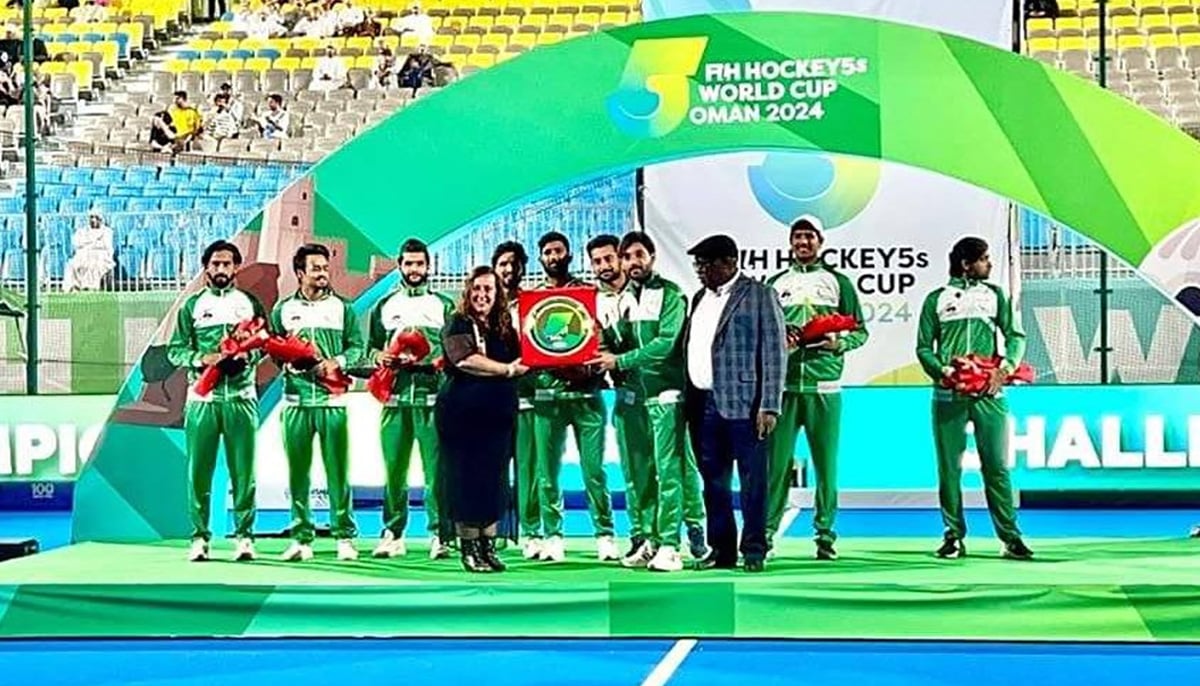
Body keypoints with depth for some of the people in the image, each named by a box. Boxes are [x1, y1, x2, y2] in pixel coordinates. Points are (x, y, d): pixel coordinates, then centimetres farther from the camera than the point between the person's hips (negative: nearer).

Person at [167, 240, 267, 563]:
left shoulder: (250, 304, 12)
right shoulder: (192, 306, 11)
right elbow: (175, 350, 5)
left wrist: (246, 356, -11)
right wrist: (202, 359, -12)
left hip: (241, 397, 0)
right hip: (202, 397, 0)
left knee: (243, 470, -1)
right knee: (199, 470, -1)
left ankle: (244, 536, 4)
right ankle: (199, 537, 4)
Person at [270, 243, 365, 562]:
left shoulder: (342, 307, 9)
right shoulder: (283, 309, 12)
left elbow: (357, 346, 5)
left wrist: (336, 362, -12)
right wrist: (286, 362, -8)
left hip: (333, 399, -1)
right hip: (296, 400, 1)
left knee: (337, 470, -3)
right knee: (297, 471, 2)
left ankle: (345, 536, 2)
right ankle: (302, 537, 8)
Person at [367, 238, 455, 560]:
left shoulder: (443, 305, 10)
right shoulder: (385, 305, 16)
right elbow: (373, 348, 18)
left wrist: (433, 359, -12)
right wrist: (380, 357, -3)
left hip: (432, 397, -2)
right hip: (395, 396, 2)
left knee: (436, 469, -6)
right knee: (394, 469, 2)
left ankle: (438, 534, -4)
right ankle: (393, 533, 9)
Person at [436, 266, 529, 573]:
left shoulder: (505, 327, 13)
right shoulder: (458, 324, -3)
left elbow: (519, 363, 17)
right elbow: (465, 360, -18)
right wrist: (507, 369, -16)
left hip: (499, 413, 5)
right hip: (462, 411, -5)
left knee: (495, 478, 5)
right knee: (465, 478, -1)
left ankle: (489, 546, 12)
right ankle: (468, 548, 6)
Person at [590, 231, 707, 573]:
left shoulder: (670, 294, -4)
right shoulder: (624, 298, 15)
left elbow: (666, 343, -15)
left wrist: (620, 361, -16)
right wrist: (605, 356, -3)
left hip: (665, 393, -6)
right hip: (635, 394, 6)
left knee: (668, 470, -9)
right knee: (643, 473, 7)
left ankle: (669, 545, -10)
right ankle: (652, 540, 13)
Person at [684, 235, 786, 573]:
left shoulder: (760, 295, -3)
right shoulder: (700, 298, 17)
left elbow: (774, 354, -7)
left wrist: (769, 407, -13)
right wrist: (688, 402, 11)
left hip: (743, 405, -6)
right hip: (704, 405, 6)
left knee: (752, 479, 0)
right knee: (714, 481, 10)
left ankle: (753, 550, 7)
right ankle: (721, 550, 18)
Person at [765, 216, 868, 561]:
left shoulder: (837, 282, 11)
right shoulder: (775, 284, 15)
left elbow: (860, 330, 10)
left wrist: (839, 343, -9)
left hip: (824, 385, -1)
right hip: (783, 384, 1)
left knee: (826, 461, 0)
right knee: (777, 459, -3)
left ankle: (825, 532, 7)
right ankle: (767, 530, 1)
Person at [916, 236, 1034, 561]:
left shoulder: (994, 295, 15)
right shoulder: (937, 299, 10)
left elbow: (1015, 336, 9)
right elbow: (924, 347, 6)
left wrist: (1006, 367, -8)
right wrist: (941, 370, -11)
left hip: (988, 392, 1)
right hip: (948, 395, -1)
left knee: (996, 465, -3)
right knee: (949, 467, 1)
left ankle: (1010, 537, -1)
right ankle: (954, 535, 8)